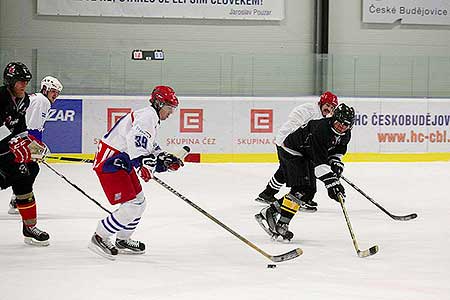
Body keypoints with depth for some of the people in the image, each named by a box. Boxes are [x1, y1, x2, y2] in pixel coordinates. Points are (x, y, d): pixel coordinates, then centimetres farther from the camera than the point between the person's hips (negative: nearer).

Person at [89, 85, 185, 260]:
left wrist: (166, 160, 11)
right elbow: (134, 139, -33)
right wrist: (143, 161, -41)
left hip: (122, 163, 11)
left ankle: (122, 241, 31)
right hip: (110, 162, -11)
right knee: (132, 206, -14)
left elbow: (150, 148, 25)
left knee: (139, 202, 17)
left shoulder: (153, 120, 20)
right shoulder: (147, 116, -16)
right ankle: (100, 238, -7)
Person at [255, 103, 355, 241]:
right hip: (291, 151, -9)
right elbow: (319, 161, -38)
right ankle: (281, 225, -17)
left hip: (306, 155, 9)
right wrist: (331, 182, -42)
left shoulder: (345, 134, -7)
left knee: (309, 192, 6)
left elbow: (338, 149, 13)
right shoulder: (321, 129, -35)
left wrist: (336, 162, -9)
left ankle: (269, 212, 11)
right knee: (300, 189, -21)